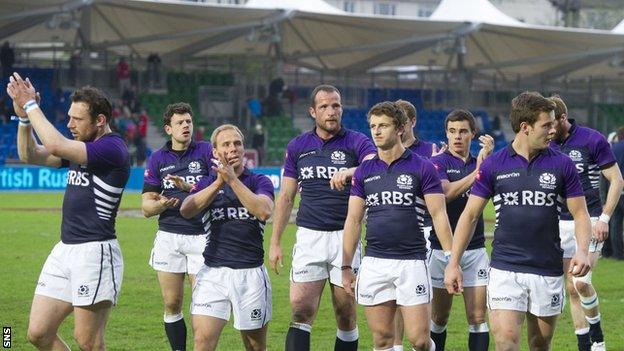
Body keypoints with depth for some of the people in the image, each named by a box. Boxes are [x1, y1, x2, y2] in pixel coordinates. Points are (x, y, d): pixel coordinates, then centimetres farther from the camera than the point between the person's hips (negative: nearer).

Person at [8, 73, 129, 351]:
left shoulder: (112, 148, -14)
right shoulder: (80, 148, 15)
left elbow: (55, 145, -23)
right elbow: (30, 155, 16)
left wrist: (31, 106, -14)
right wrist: (24, 117, 1)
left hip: (94, 252, -9)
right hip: (65, 249, 9)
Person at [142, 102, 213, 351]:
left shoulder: (206, 151, 3)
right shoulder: (158, 159, 9)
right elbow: (146, 207, 8)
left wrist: (191, 188, -22)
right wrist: (160, 205, -15)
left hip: (201, 236, -2)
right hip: (169, 236, 2)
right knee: (172, 304, 2)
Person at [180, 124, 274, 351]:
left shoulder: (259, 182, 6)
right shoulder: (207, 183, 12)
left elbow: (264, 211, -16)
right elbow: (186, 210, -9)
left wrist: (233, 180, -19)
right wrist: (218, 182, -16)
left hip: (251, 273, -1)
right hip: (213, 272, 1)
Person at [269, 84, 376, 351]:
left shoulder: (357, 142, 1)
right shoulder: (297, 146, 10)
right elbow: (286, 197, 14)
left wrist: (350, 172, -40)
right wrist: (275, 242, 8)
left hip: (346, 236, -1)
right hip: (309, 236, 2)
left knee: (346, 316, 4)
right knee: (301, 312, -9)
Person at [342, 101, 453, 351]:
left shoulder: (422, 168, -1)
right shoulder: (364, 171, 10)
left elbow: (439, 215, -4)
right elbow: (353, 220, 12)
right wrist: (346, 266, 8)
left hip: (412, 262, -3)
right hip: (374, 264, 3)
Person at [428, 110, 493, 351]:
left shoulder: (479, 163, 10)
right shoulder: (439, 163, -1)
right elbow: (447, 193, -20)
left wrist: (486, 159, -24)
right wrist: (477, 172, -25)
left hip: (475, 249, 2)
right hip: (442, 248, -2)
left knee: (478, 317, -3)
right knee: (439, 318, 6)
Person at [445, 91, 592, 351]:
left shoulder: (562, 165, 2)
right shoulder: (493, 165, 0)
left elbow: (580, 214, 5)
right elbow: (470, 215, 5)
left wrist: (582, 251, -14)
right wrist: (453, 263, 0)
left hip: (548, 271, 1)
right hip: (505, 269, -1)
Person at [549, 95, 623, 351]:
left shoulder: (592, 140, -8)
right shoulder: (547, 146, 6)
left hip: (589, 221, -5)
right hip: (561, 223, 5)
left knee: (581, 282, -20)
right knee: (571, 288, 4)